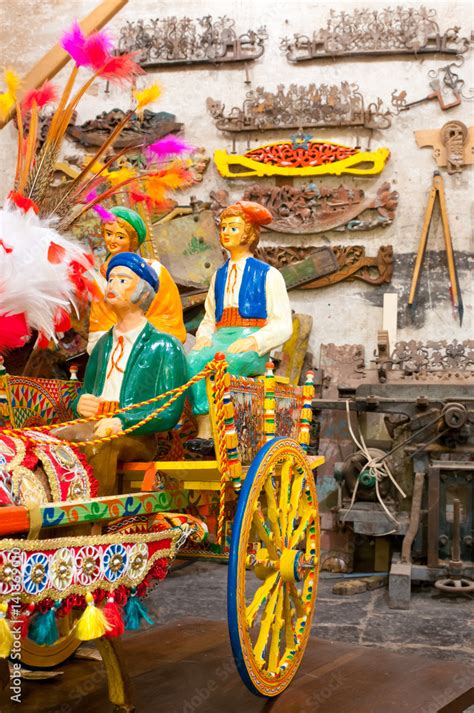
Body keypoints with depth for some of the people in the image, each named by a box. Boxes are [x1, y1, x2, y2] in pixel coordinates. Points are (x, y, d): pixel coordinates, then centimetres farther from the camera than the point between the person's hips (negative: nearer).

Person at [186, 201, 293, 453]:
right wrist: (203, 338, 3)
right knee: (194, 359, -31)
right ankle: (203, 431, -37)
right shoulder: (219, 275, 26)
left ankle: (213, 434, -35)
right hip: (219, 340, 4)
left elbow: (283, 326, 1)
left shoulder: (268, 275, 9)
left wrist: (252, 341, -16)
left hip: (250, 348, -4)